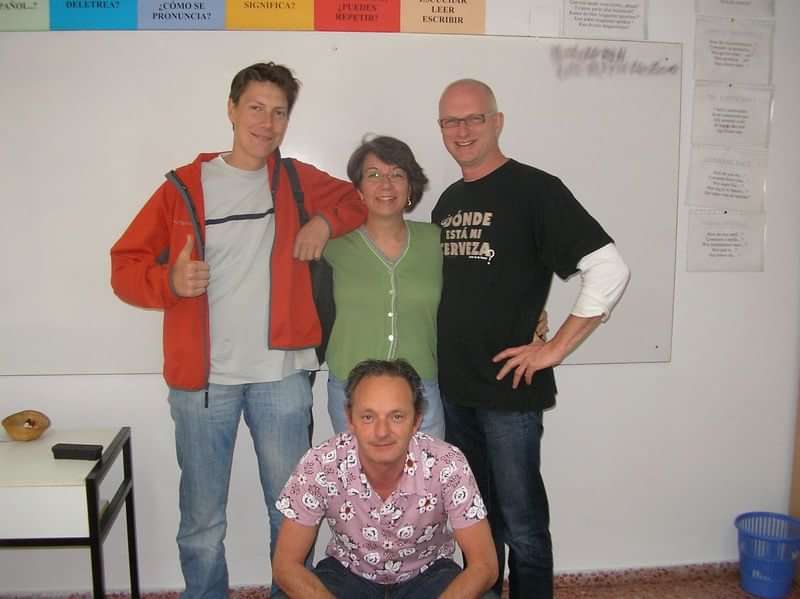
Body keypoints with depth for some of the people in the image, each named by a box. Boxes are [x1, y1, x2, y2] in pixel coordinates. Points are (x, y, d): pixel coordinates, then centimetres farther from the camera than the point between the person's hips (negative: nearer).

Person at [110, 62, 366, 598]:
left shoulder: (299, 182, 8)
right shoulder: (184, 187, 2)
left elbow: (356, 199, 22)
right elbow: (125, 267, 4)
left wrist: (325, 221, 1)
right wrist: (170, 280, -18)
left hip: (281, 374, 1)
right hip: (203, 378, -1)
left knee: (292, 515, 12)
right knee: (202, 526, 10)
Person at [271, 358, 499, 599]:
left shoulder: (447, 465, -27)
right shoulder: (319, 466, -26)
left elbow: (484, 564, -20)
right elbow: (286, 564, -18)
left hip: (428, 574, 0)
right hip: (348, 573, 0)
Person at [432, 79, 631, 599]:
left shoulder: (535, 190, -10)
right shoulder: (448, 201, 11)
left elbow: (610, 269, -16)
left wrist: (555, 349, -15)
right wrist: (444, 356, 9)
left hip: (509, 390, -6)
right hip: (453, 389, 7)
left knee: (520, 522, 5)